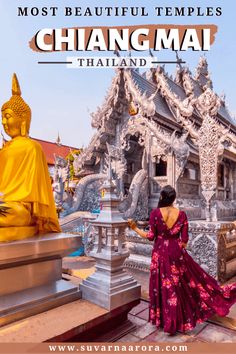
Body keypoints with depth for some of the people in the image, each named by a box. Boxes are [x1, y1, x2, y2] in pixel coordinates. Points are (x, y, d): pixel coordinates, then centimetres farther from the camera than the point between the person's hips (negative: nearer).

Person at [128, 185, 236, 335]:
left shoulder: (155, 213, -13)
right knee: (185, 281, 19)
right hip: (177, 252, 1)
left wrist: (135, 228, 1)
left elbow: (151, 236, -10)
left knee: (163, 287, 12)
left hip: (160, 253, -1)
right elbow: (184, 239, -3)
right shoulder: (182, 214, -7)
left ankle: (165, 320, 25)